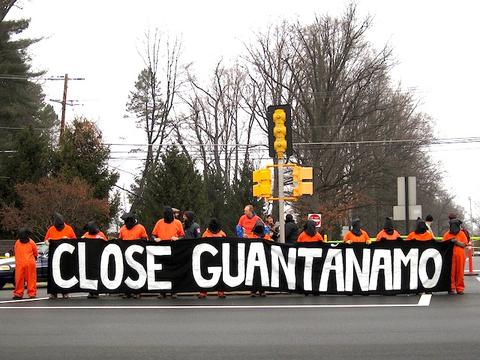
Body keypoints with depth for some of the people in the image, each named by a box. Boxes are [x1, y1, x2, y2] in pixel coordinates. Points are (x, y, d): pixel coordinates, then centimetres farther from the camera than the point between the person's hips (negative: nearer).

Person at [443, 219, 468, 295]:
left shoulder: (462, 234, 6)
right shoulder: (447, 234, 7)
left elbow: (464, 244, -3)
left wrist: (457, 242, -16)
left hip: (460, 256, 0)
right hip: (450, 256, 0)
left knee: (460, 272, 2)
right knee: (451, 272, -2)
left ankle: (460, 288, 7)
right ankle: (451, 288, 3)